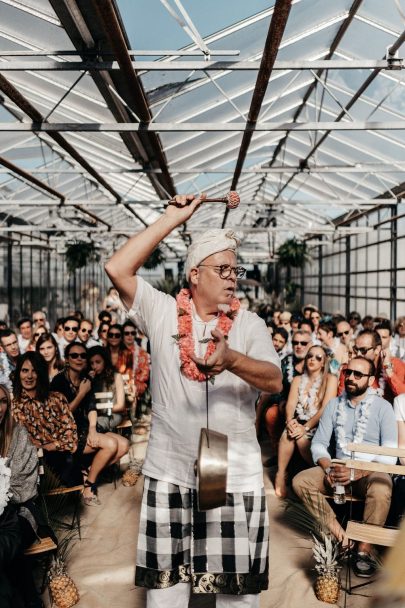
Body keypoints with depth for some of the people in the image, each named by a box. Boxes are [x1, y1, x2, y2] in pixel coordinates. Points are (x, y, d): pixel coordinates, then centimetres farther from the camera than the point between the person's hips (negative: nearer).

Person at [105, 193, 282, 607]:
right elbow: (117, 269, -11)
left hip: (235, 472, 1)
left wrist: (231, 359, -33)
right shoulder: (162, 312, 1)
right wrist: (172, 219, -10)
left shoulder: (250, 324, 2)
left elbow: (274, 381, -12)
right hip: (169, 470, 0)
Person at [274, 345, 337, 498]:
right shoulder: (298, 380, 13)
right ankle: (281, 474, -23)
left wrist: (306, 427, -22)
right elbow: (291, 404, 0)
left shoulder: (330, 379, -2)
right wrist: (290, 421, -22)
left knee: (301, 437, -31)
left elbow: (325, 408, -13)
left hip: (320, 426, -3)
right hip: (299, 423, 3)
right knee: (288, 433, -29)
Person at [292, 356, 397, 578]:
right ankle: (339, 534, -13)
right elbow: (318, 443, 5)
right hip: (338, 468, 4)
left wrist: (357, 473, -25)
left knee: (381, 491, -36)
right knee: (300, 481, -19)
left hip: (370, 470, -4)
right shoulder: (334, 404, 6)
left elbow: (390, 455, -12)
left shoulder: (382, 407, -5)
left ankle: (364, 549, -16)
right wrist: (328, 468, -16)